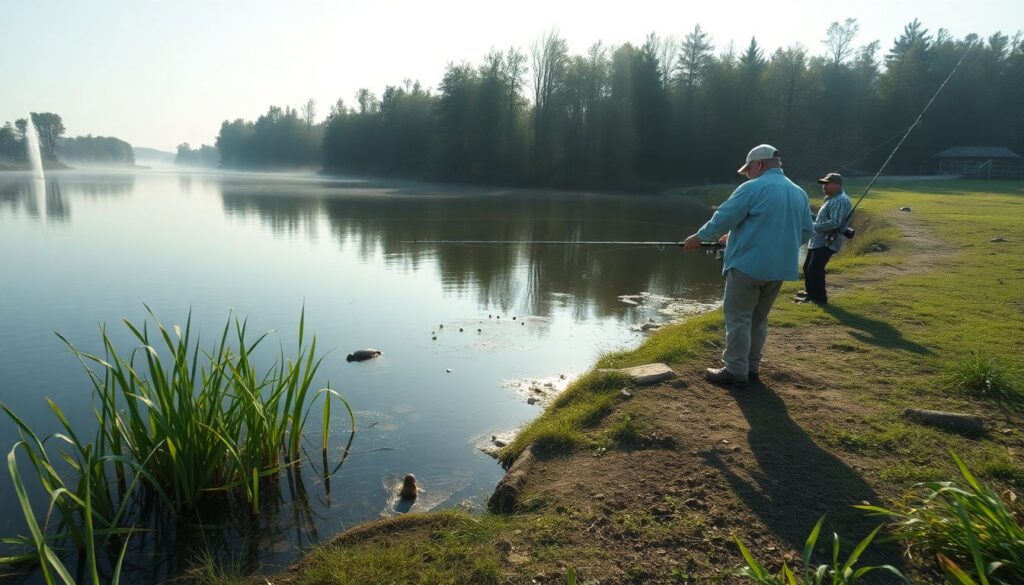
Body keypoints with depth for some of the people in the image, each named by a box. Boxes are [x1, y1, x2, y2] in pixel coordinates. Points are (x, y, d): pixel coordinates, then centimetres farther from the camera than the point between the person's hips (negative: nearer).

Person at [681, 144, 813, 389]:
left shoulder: (753, 188, -10)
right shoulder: (799, 193, 12)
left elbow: (723, 219, -10)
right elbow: (806, 231, 18)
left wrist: (699, 237, 4)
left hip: (748, 265, -7)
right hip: (779, 268, 7)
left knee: (738, 319, -1)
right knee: (758, 319, 16)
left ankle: (736, 372, 1)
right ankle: (751, 368, 22)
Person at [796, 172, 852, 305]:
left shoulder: (840, 201, -17)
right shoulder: (832, 199, 17)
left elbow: (835, 223, -25)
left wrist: (814, 226, -21)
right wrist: (814, 225, 11)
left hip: (827, 241, -11)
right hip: (818, 240, 11)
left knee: (815, 269, -11)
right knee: (807, 267, 17)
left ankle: (820, 297, -1)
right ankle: (810, 293, 32)